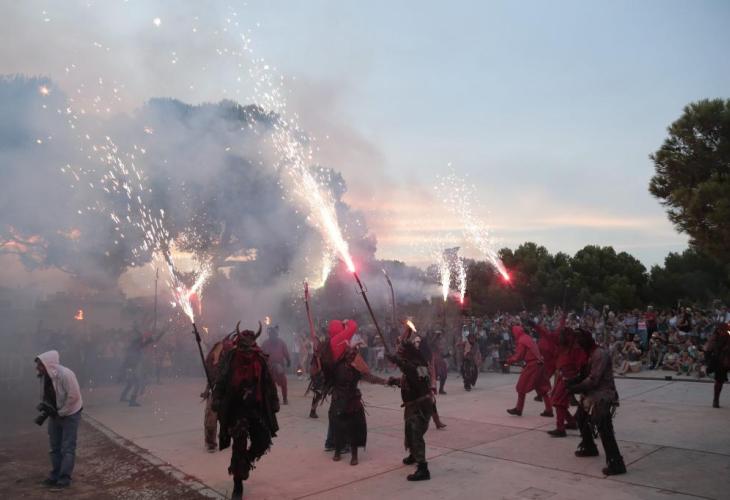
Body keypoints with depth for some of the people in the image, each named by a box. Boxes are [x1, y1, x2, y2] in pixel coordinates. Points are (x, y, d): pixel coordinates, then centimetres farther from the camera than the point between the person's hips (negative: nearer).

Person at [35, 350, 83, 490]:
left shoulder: (65, 374, -27)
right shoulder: (45, 376, -2)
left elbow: (74, 396, -25)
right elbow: (47, 397, 12)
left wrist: (60, 413, -17)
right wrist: (45, 411, -3)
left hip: (70, 415, -8)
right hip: (55, 415, 8)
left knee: (67, 448, -2)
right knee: (55, 447, 15)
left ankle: (65, 478, 6)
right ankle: (55, 475, 27)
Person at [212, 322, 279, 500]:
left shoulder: (260, 359, -1)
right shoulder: (230, 358, -10)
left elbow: (268, 382, 6)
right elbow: (220, 382, -8)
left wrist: (274, 403, 6)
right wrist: (217, 403, -15)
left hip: (257, 407, 3)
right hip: (236, 408, -3)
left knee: (263, 441, 4)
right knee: (239, 447, -1)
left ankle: (243, 464, 35)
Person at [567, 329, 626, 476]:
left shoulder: (600, 354, -20)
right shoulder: (591, 354, 13)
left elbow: (593, 380, -24)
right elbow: (586, 375, 15)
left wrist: (575, 388, -17)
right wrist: (572, 383, 0)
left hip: (603, 396, -11)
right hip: (593, 395, 11)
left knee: (604, 428, -19)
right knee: (581, 418, 24)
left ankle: (616, 463, -18)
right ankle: (589, 448, 41)